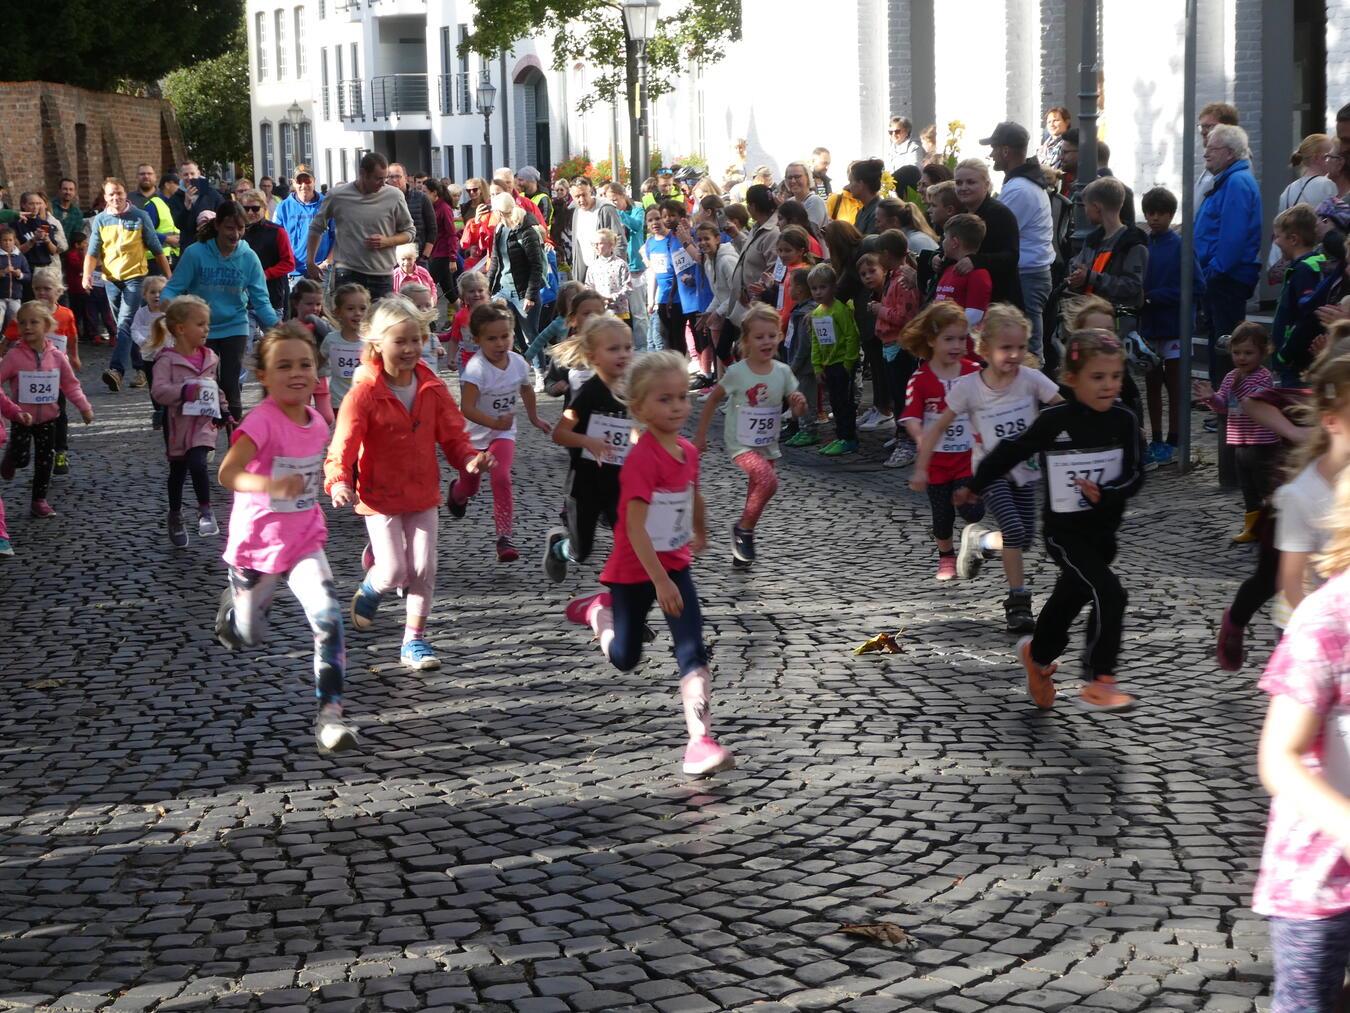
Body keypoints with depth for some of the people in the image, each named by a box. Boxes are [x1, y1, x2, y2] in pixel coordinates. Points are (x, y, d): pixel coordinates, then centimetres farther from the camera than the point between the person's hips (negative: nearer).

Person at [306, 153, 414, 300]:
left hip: (382, 277, 1)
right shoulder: (337, 195, 0)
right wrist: (310, 262, 13)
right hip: (347, 274, -1)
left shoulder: (394, 196, 1)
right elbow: (316, 228, 15)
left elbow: (409, 232, 9)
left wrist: (386, 241, -9)